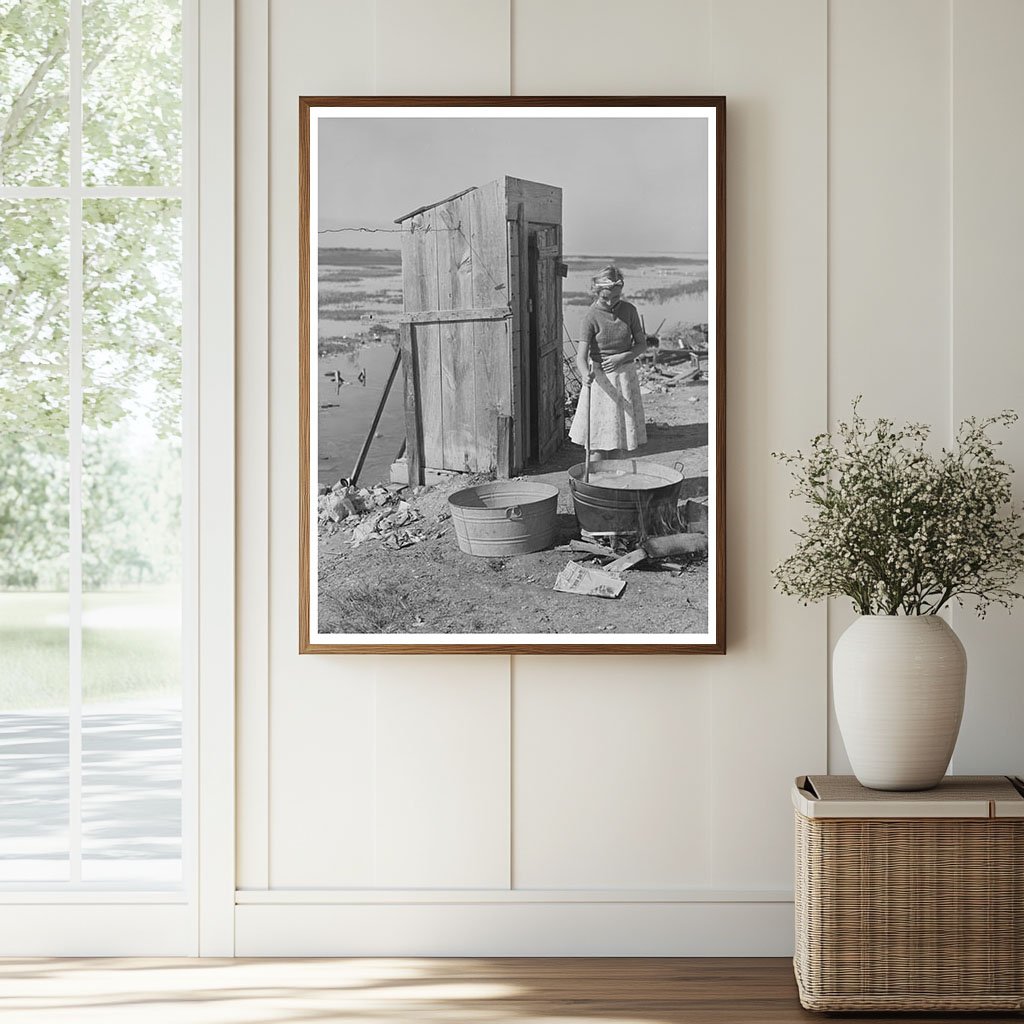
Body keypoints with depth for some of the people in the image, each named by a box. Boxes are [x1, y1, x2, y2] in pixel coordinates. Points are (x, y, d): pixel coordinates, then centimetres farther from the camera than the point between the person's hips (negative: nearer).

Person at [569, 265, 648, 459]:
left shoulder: (629, 310, -2)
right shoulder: (591, 316, -13)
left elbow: (642, 344, 5)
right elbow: (581, 355, -19)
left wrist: (622, 357, -13)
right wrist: (586, 374, -41)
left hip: (625, 375, 3)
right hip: (600, 378, -3)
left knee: (619, 433, 7)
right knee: (598, 436, -4)